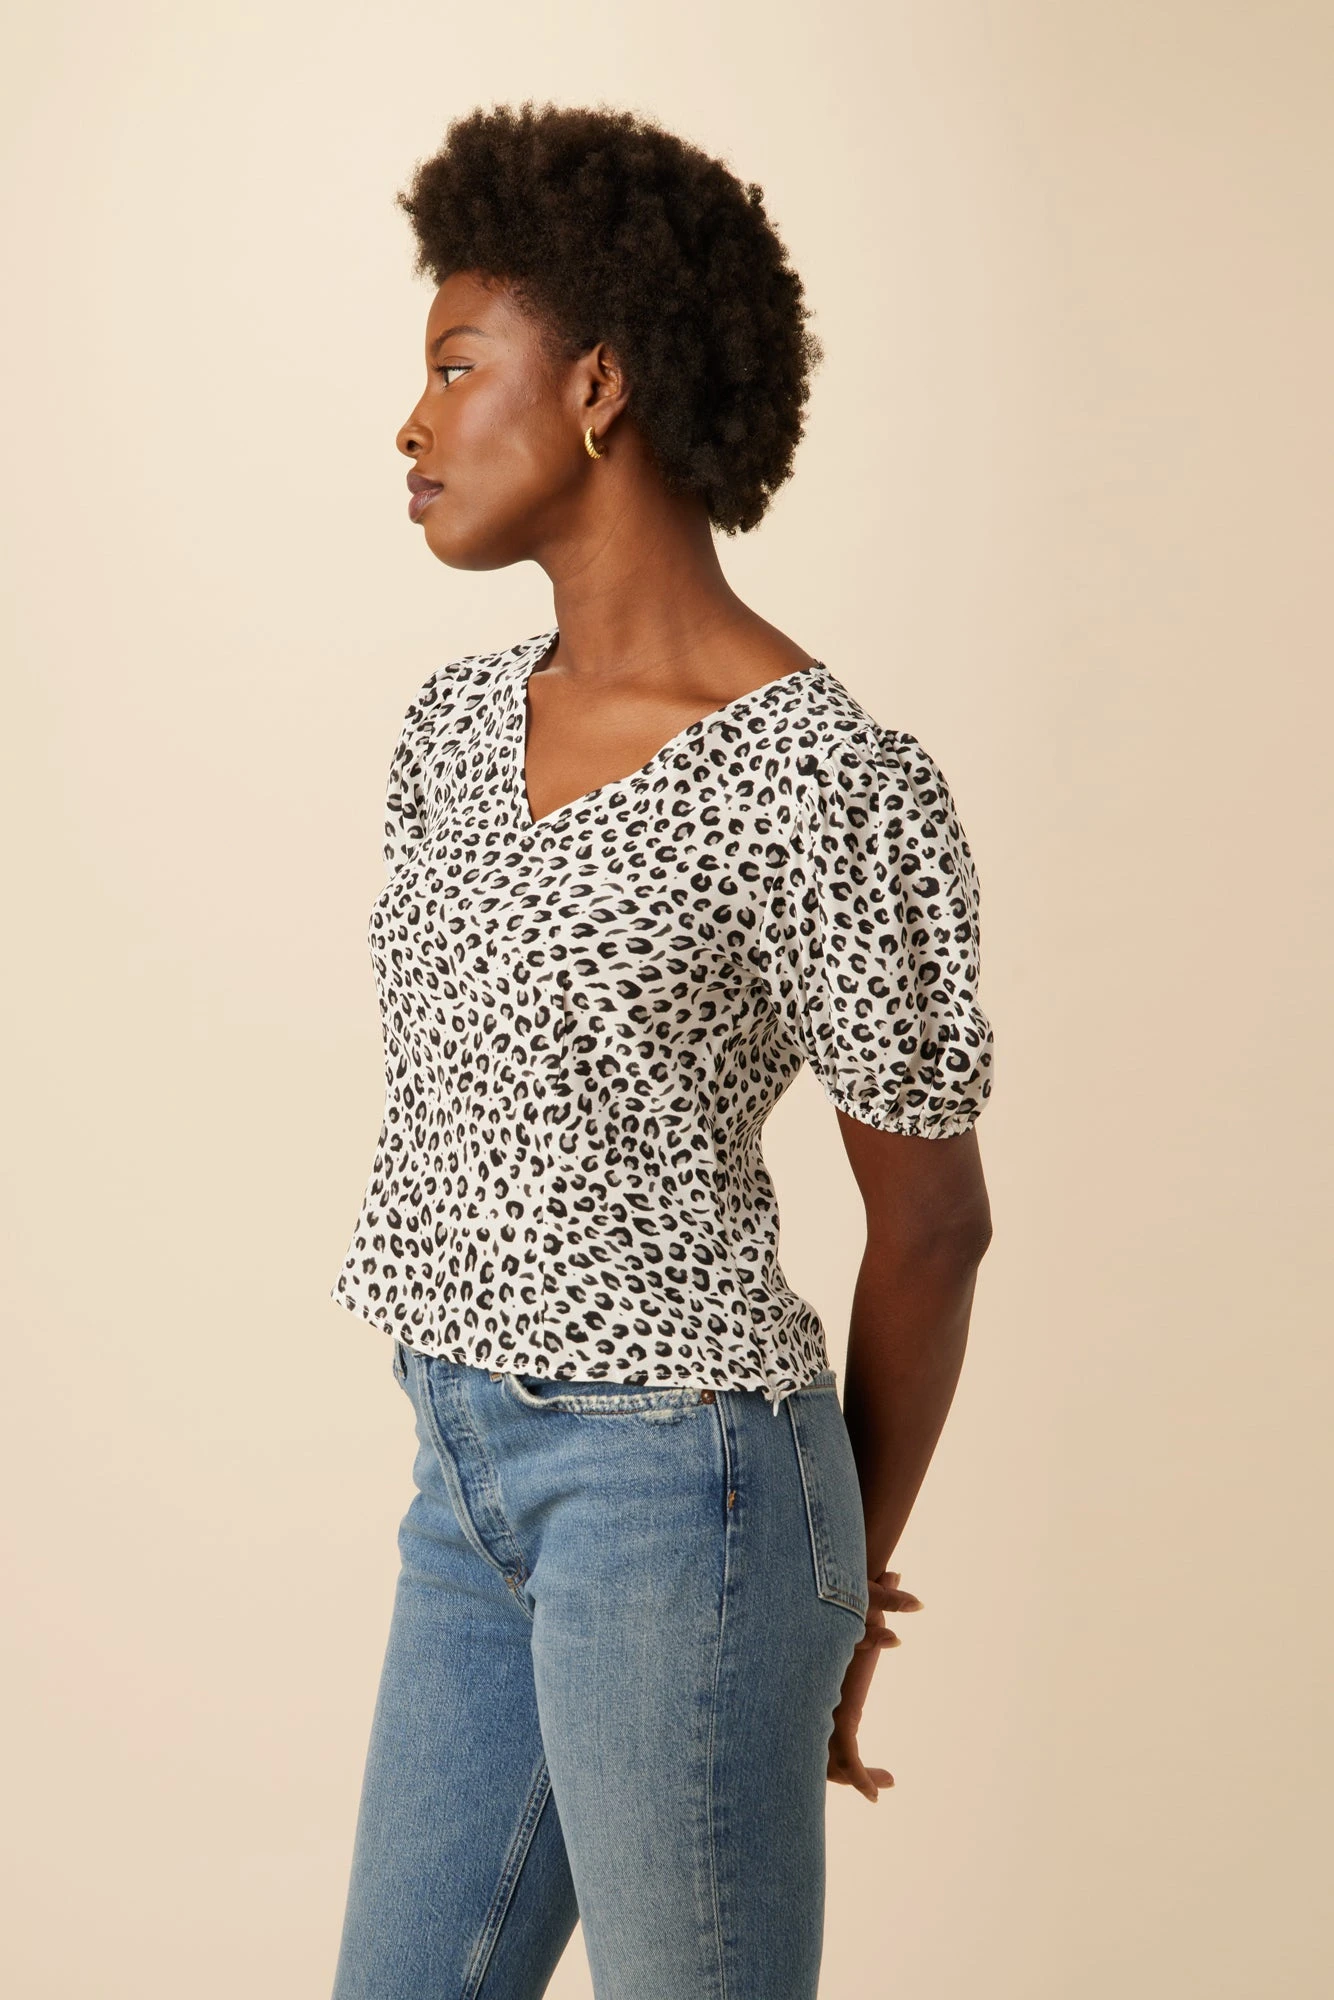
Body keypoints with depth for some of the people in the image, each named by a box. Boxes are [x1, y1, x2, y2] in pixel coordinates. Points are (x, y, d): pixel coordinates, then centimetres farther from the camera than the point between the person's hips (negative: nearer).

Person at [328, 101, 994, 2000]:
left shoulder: (826, 781, -16)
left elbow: (932, 1219, -8)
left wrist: (839, 1591, 2)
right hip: (477, 1475, 8)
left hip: (671, 1489, -8)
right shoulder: (461, 724, 6)